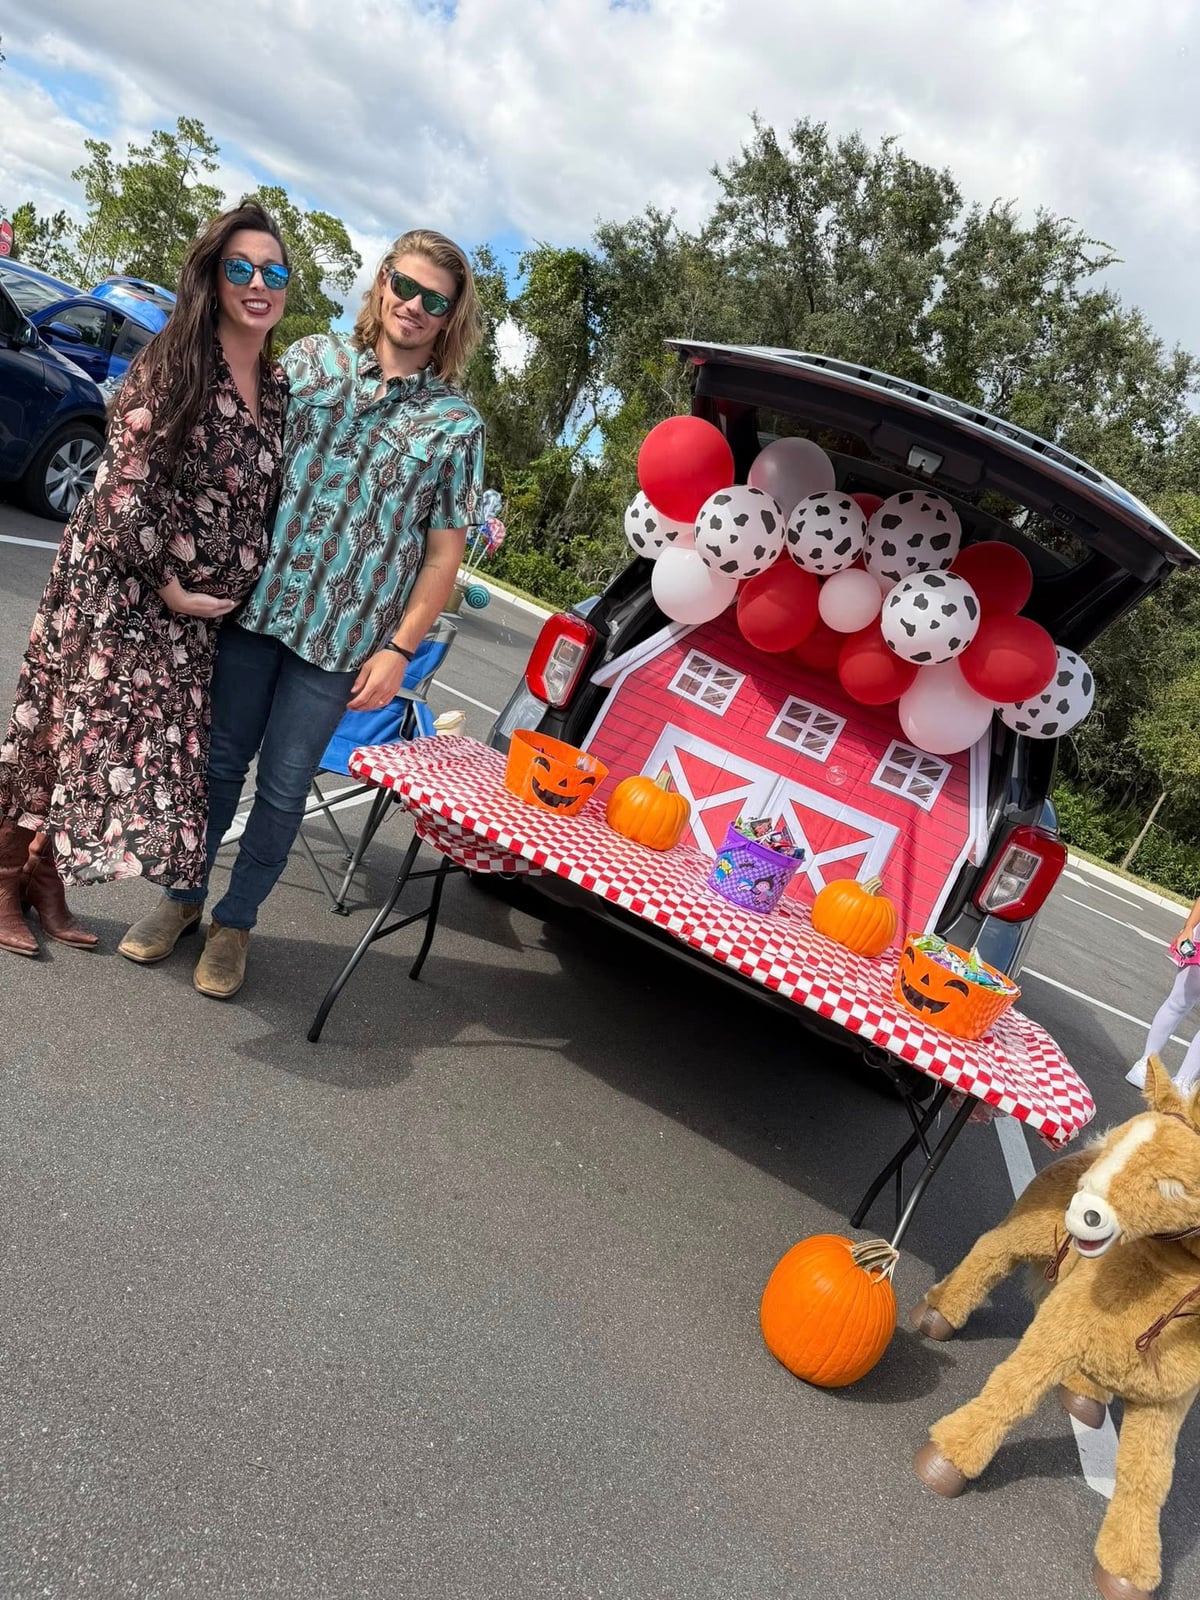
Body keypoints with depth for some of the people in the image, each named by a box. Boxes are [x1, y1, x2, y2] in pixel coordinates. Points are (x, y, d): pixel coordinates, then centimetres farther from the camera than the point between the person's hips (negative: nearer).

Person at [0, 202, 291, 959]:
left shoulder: (282, 386, 8)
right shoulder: (171, 364, -10)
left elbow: (270, 497, 16)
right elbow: (127, 484, -14)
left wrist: (243, 588, 10)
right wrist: (166, 583, -13)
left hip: (200, 607, 6)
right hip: (116, 586, -6)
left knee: (146, 744, 9)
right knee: (65, 728, 2)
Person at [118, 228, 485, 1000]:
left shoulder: (457, 424, 1)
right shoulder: (315, 357, 7)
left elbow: (444, 552, 1)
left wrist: (398, 648, -6)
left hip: (343, 637, -2)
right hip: (256, 603, 2)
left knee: (283, 789, 6)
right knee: (220, 761, 11)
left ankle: (235, 921, 26)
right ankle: (183, 896, 32)